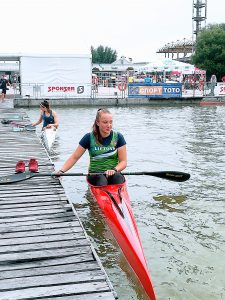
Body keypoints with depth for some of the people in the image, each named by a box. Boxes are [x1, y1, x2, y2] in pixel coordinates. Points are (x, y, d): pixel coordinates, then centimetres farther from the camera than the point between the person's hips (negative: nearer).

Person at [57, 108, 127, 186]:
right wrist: (61, 171, -15)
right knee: (101, 181, -35)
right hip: (95, 174, -1)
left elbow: (123, 161, 0)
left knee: (118, 179, -34)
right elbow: (74, 157, 1)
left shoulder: (118, 137, 2)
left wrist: (114, 170, -21)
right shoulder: (89, 137, 1)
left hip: (114, 174, 1)